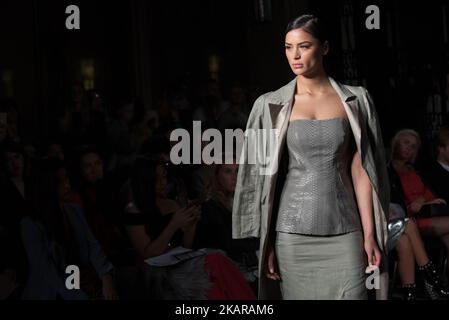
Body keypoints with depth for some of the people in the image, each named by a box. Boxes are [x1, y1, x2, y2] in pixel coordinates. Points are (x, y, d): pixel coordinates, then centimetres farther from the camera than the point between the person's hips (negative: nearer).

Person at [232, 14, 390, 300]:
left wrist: (370, 234, -1)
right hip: (292, 234, 0)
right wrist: (267, 243, -2)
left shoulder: (355, 101, 4)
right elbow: (264, 177, 2)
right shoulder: (270, 106, 2)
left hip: (344, 233, 0)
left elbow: (360, 171, 3)